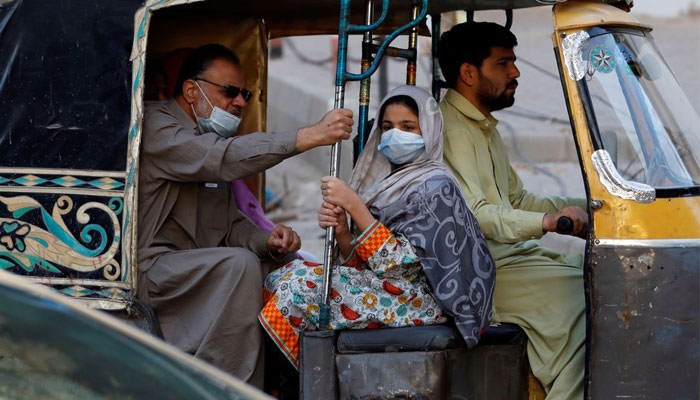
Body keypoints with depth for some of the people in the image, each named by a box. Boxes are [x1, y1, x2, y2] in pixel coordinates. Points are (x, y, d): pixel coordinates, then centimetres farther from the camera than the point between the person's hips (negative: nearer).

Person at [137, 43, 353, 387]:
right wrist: (311, 136, -34)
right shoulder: (158, 127, -10)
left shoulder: (209, 140, 19)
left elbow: (231, 223, 13)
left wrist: (268, 241, -10)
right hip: (151, 268, -9)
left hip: (201, 272, 10)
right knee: (239, 264, -29)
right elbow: (226, 157, -28)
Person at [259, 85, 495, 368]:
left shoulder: (435, 186, -10)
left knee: (302, 284, -21)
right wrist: (341, 232, -11)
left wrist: (354, 205, -20)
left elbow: (402, 264, -19)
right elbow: (362, 264, 11)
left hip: (421, 300, -8)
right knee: (279, 281, -9)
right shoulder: (389, 182, 15)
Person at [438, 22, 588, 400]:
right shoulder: (450, 129, -12)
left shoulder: (485, 127, 22)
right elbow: (473, 215, -23)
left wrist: (586, 207, 16)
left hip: (511, 251, 10)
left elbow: (516, 199, 25)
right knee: (575, 294, -24)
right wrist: (546, 221, -33)